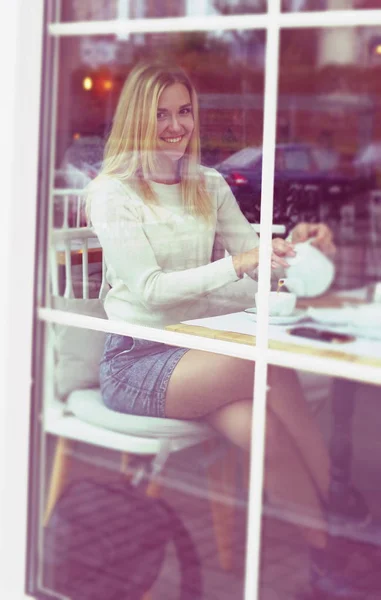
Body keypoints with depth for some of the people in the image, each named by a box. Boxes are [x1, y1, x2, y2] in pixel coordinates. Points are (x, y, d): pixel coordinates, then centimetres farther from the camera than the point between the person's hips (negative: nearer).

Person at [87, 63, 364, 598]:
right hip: (134, 361, -5)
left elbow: (253, 260, 4)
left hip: (197, 353, 5)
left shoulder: (209, 186, 13)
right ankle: (331, 543, -23)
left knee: (263, 429, -28)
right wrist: (236, 265, -28)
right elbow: (149, 289, -16)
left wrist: (291, 247, -19)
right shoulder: (112, 191, -5)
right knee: (270, 367, -29)